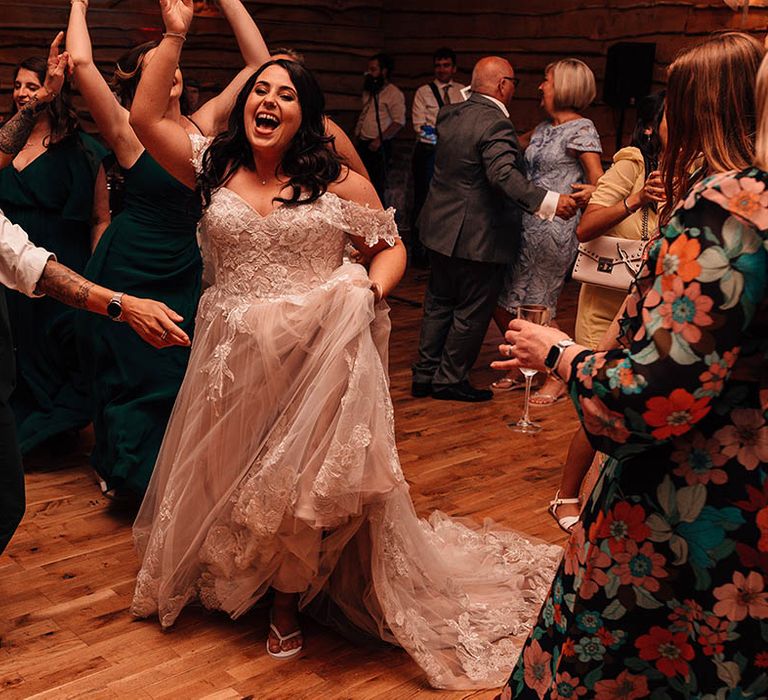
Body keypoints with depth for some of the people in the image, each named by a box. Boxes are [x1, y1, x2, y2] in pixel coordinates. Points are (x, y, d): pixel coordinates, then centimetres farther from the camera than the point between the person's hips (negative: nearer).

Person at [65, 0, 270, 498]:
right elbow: (81, 63, -24)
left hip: (187, 270, 4)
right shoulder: (128, 131, -11)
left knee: (181, 376, 13)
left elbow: (259, 61, 1)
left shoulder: (205, 124, 1)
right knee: (133, 376, 9)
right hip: (131, 269, -4)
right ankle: (124, 473, 30)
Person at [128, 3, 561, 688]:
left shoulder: (339, 183, -4)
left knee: (298, 484, 6)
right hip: (232, 359, 3)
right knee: (229, 477, 16)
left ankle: (288, 603, 29)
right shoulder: (215, 172, 3)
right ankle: (229, 583, 42)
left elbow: (392, 248, 3)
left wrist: (370, 288, -17)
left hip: (314, 359, -3)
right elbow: (145, 116, -1)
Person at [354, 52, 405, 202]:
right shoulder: (369, 91, 17)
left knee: (377, 185, -5)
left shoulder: (394, 93, -8)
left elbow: (399, 122, -15)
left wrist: (379, 140, -18)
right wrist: (356, 136, 14)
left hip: (379, 146, -7)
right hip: (363, 144, 7)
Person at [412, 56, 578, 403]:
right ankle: (450, 379, 16)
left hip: (440, 228, 8)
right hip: (477, 236, -8)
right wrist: (549, 201, -43)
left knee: (439, 302, 19)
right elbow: (504, 174, -36)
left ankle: (425, 374, 27)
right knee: (472, 310, 7)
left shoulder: (449, 114, 5)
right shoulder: (496, 124, -21)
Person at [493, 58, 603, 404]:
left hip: (554, 230, -8)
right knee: (503, 304, 10)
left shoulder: (581, 129, -8)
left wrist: (591, 192, -34)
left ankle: (557, 378, 18)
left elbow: (599, 181, -14)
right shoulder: (542, 129, 15)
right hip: (526, 226, 8)